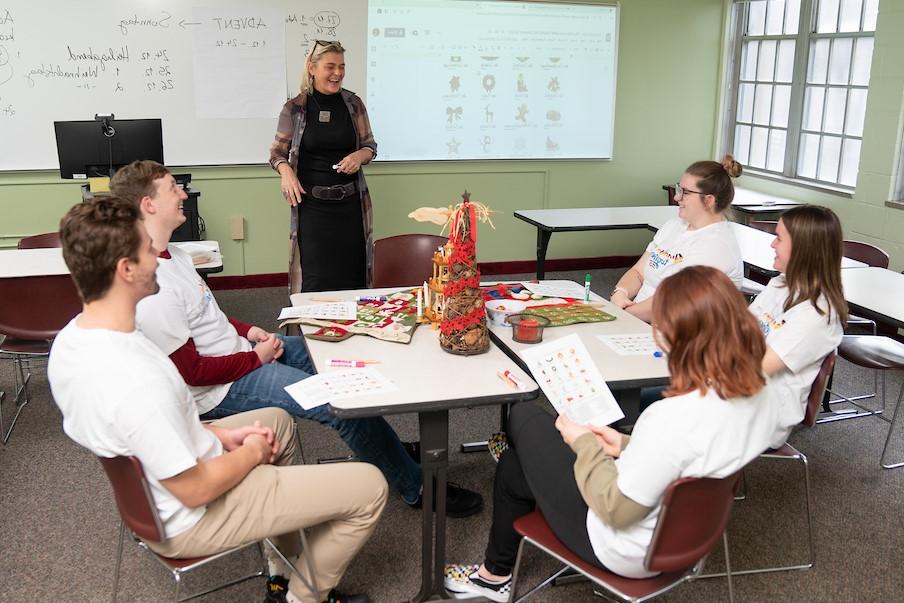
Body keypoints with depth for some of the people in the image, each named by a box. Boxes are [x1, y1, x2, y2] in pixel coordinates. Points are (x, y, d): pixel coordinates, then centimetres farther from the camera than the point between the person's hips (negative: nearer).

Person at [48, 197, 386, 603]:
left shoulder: (69, 341, -7)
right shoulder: (137, 380, -37)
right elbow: (196, 490, -27)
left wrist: (221, 435, 4)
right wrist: (251, 453, -9)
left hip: (144, 492, 9)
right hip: (188, 518, -9)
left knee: (277, 420, 30)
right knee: (369, 486, -4)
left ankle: (287, 564, 39)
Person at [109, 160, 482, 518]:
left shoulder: (170, 255, 4)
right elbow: (191, 371, -25)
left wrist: (246, 331, 3)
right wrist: (255, 357, -15)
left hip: (240, 349, 11)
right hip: (223, 388, -11)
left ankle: (392, 448, 29)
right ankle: (417, 488, 5)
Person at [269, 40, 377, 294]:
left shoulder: (353, 104, 4)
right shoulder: (294, 108, -1)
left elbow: (370, 146, 12)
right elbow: (278, 151, 7)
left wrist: (359, 156, -10)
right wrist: (286, 171, -14)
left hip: (350, 203, 2)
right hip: (311, 203, -2)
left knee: (352, 276, 3)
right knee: (316, 279, -2)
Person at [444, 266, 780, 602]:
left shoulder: (674, 417, -39)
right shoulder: (756, 391, -12)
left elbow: (615, 508, -28)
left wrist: (583, 443, -13)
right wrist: (628, 446, 4)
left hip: (629, 551, -8)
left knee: (524, 417, 12)